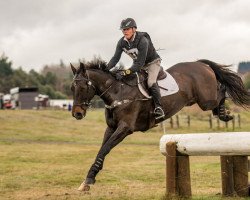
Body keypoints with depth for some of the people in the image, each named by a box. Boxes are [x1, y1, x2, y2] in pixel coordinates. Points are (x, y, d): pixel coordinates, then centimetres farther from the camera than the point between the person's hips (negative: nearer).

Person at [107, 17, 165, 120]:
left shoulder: (142, 40, -35)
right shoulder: (122, 42, -14)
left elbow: (140, 63, -38)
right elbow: (115, 58, -12)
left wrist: (125, 72, -48)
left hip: (152, 62, -8)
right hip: (137, 63, 8)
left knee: (151, 82, -28)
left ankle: (158, 107, -24)